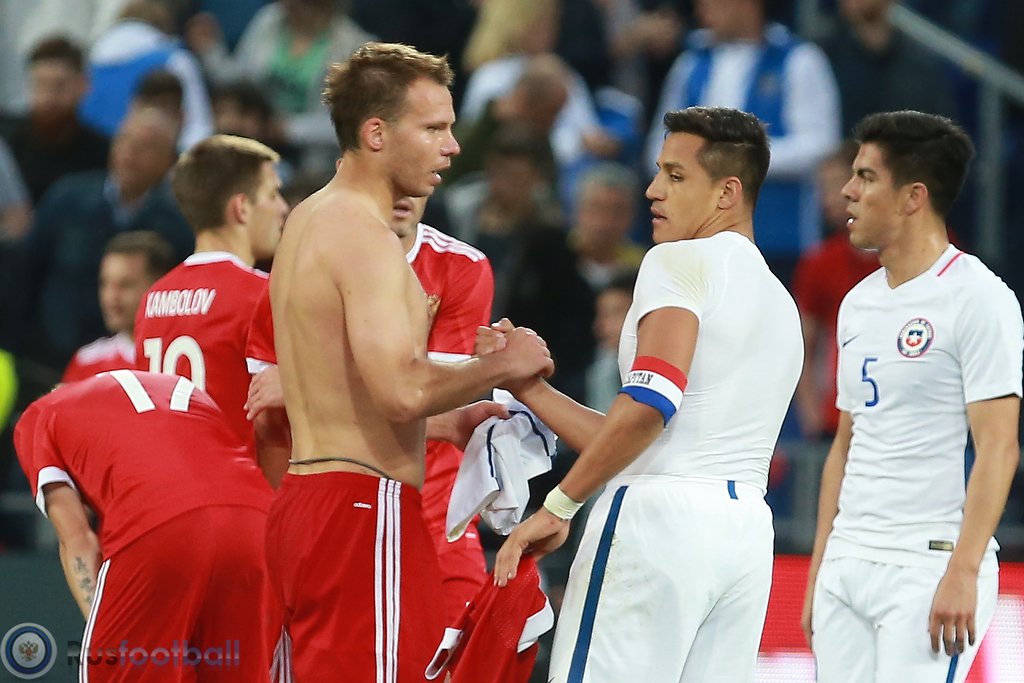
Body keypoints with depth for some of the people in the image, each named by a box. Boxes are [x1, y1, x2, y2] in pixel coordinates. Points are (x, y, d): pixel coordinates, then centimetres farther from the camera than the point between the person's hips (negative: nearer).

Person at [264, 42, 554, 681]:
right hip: (363, 507, -10)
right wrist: (503, 365, -11)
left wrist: (452, 425, 21)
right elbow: (404, 389, -25)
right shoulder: (364, 237, -14)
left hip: (306, 501, 10)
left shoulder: (310, 221, 18)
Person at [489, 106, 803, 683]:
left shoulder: (681, 261, -3)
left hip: (659, 518, -8)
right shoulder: (780, 304, 23)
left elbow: (649, 405, -18)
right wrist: (531, 389, 18)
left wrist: (557, 506, -14)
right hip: (747, 530, 8)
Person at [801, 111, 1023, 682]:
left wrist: (963, 572, -20)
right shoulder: (859, 303, 16)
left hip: (927, 566, -8)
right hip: (848, 565, 8)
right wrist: (819, 568, 16)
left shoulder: (978, 297, -8)